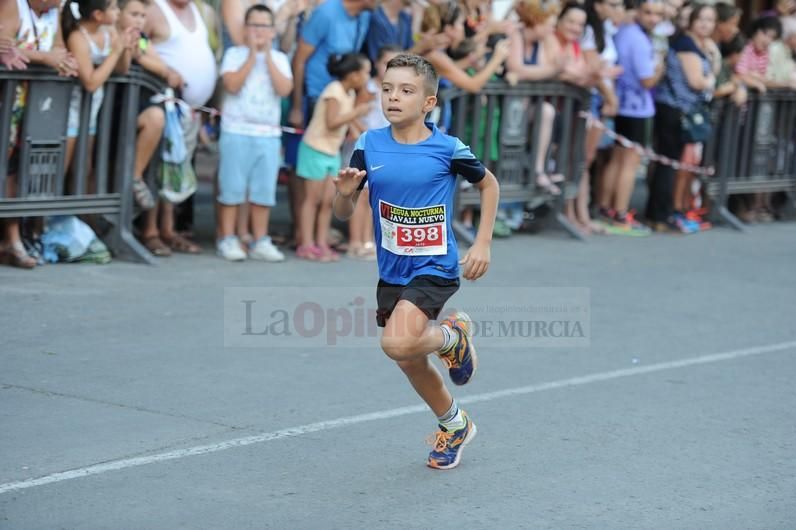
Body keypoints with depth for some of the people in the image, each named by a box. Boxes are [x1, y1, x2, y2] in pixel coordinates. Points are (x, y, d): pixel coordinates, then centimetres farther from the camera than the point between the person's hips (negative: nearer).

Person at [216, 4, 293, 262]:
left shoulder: (279, 59, 8)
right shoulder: (234, 54, 1)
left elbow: (284, 89, -8)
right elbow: (232, 85, -14)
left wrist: (268, 56, -10)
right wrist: (252, 55, -13)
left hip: (269, 134, 3)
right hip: (236, 131, -3)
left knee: (264, 190, 5)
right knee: (232, 188, -1)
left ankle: (260, 242, 11)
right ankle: (227, 240, 4)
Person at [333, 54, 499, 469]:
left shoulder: (448, 149, -13)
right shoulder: (369, 146, -5)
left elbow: (488, 184, 6)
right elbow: (343, 214, 1)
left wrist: (483, 244, 0)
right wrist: (345, 193, -22)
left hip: (434, 267, -5)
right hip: (391, 271, 5)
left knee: (398, 344, -26)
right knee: (410, 361, 15)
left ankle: (453, 336, 7)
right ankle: (454, 425, 41)